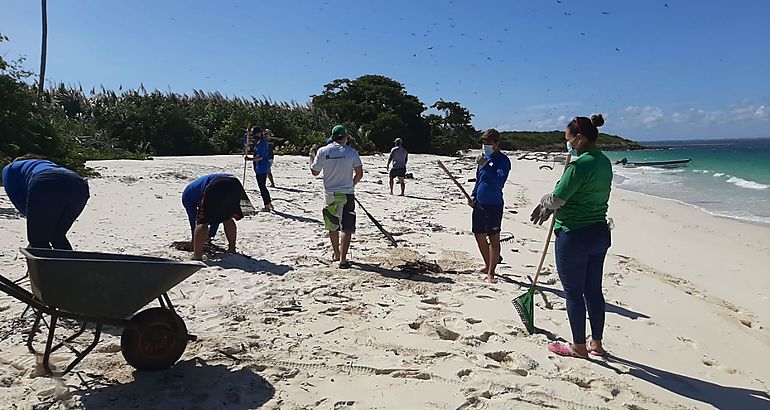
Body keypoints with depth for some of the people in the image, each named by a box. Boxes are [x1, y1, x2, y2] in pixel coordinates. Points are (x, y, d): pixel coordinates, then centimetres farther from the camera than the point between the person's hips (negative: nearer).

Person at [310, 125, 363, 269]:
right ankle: (343, 259, -4)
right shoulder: (351, 152, -6)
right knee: (346, 228, 1)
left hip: (330, 194, 3)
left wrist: (312, 158, 21)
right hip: (347, 195, -2)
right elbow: (359, 174, -8)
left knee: (332, 226, 19)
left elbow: (315, 172, 4)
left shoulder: (323, 151, -3)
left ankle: (336, 254, 32)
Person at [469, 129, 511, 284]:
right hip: (479, 203, 8)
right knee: (479, 236, 14)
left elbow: (499, 182, -26)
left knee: (494, 238, -3)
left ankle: (491, 273, 2)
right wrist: (473, 195, 13)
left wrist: (485, 166, -29)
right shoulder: (484, 157, 11)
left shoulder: (503, 160, -11)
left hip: (494, 205, -8)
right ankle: (488, 266, 30)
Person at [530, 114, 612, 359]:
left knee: (573, 292, 5)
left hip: (574, 236, -9)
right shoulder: (604, 162, 9)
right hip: (600, 233, 9)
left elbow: (556, 199, -17)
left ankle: (579, 347, 18)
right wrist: (550, 206, 13)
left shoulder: (580, 165, -20)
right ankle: (596, 343, 29)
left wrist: (544, 204, 5)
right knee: (594, 290, 17)